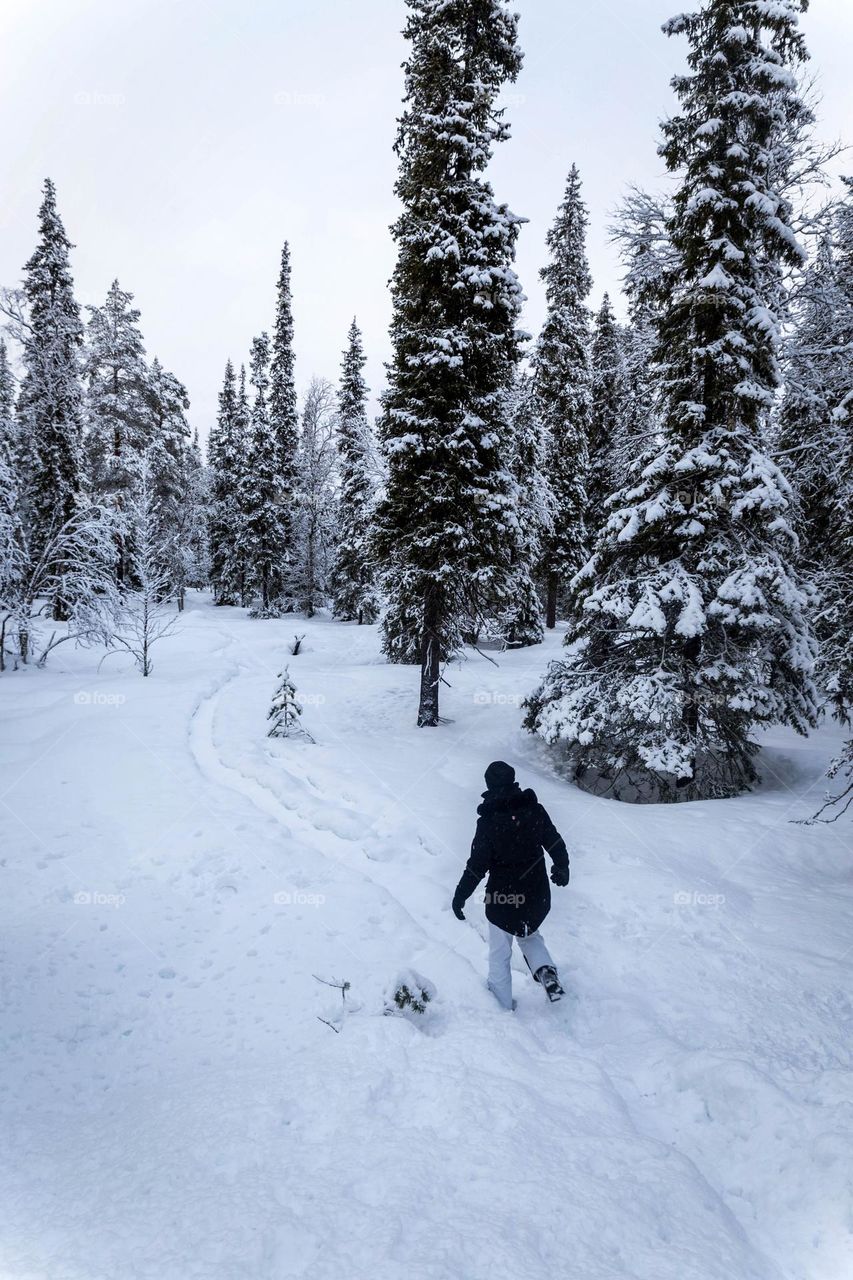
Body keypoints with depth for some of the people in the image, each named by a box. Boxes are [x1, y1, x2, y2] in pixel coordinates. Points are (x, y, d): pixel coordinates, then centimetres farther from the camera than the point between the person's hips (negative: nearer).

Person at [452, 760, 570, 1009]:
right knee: (529, 935, 30)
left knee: (499, 955, 16)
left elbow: (477, 865, -18)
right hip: (538, 897, 4)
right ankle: (545, 969, 5)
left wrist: (460, 896, -7)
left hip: (502, 899, -3)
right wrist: (562, 868, 22)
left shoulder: (489, 821, -19)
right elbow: (555, 843, 3)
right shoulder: (535, 810, -9)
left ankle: (503, 1005, 27)